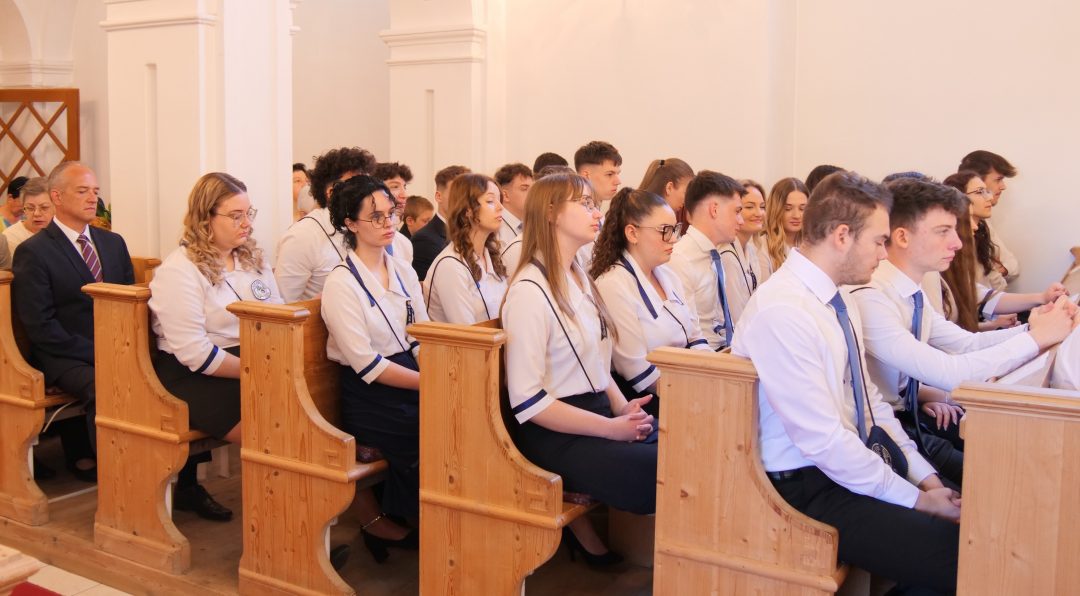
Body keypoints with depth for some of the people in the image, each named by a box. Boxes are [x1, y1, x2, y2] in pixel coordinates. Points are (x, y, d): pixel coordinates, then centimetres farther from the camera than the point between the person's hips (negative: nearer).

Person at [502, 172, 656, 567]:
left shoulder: (579, 278, 13)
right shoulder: (530, 291, -15)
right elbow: (527, 401, -19)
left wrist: (623, 407, 0)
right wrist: (610, 428, -18)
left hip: (598, 412, 9)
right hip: (554, 435, -9)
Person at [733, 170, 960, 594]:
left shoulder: (840, 301, 8)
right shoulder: (781, 312, -22)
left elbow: (872, 403, 13)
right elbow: (823, 441, -23)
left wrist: (925, 478, 2)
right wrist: (916, 499, -15)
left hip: (856, 465, 9)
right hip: (807, 491, -9)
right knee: (960, 555, -18)